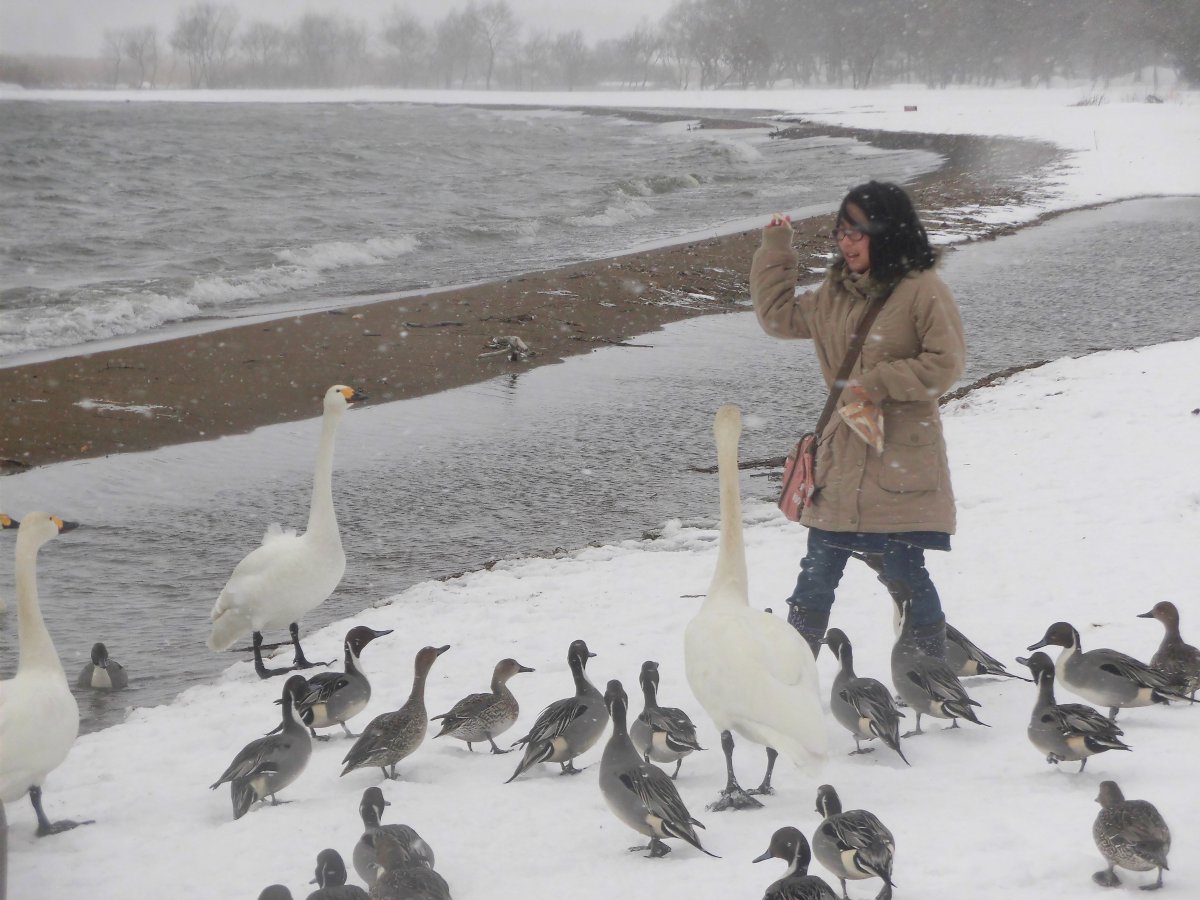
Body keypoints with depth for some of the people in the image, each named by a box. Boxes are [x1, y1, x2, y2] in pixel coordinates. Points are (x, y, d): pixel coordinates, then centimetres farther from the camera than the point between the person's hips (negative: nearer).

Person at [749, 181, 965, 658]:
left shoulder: (923, 291, -10)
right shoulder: (836, 292, 11)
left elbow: (945, 364, -14)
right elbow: (778, 315, 22)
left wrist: (879, 383, -17)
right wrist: (775, 248, 16)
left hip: (902, 464, -6)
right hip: (842, 461, 6)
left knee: (904, 573, 0)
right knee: (817, 572, 7)